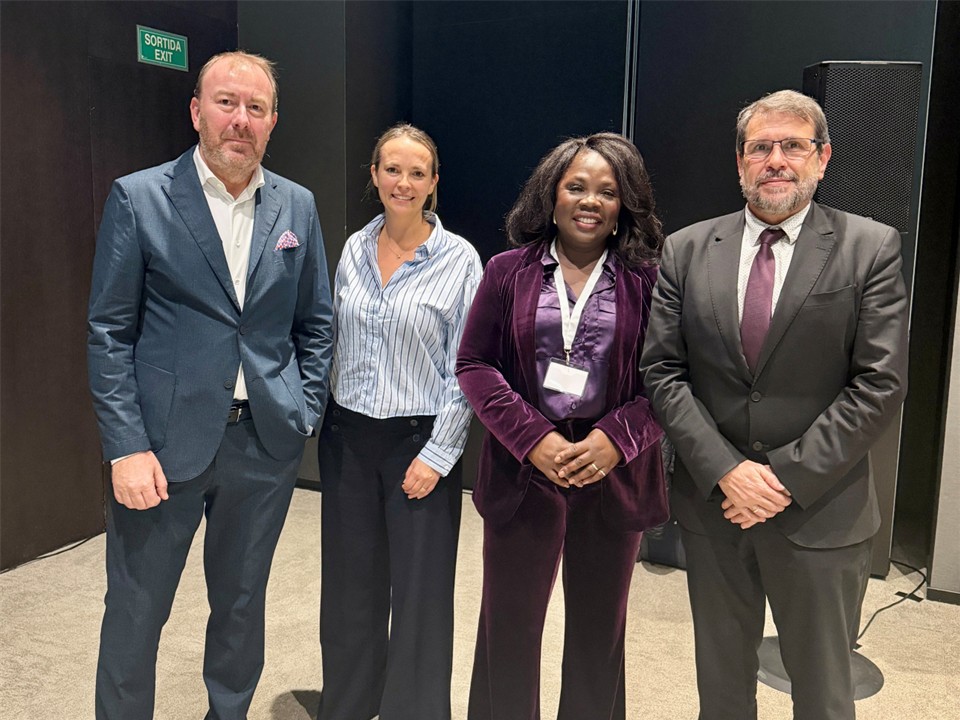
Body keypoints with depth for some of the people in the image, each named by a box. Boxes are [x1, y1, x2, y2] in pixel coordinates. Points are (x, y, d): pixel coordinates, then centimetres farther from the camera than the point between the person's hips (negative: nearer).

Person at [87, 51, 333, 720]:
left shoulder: (298, 206, 6)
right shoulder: (138, 198, -4)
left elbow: (316, 322, 11)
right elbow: (109, 332, -5)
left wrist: (306, 413, 3)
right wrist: (127, 446, -11)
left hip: (266, 442, 3)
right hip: (165, 441, -2)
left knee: (242, 605, 18)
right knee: (134, 614, 8)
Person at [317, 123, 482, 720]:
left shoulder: (459, 259, -8)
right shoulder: (354, 249, 6)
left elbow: (466, 370, -8)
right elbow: (339, 345, 13)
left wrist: (437, 456, -11)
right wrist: (328, 419, 10)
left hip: (419, 441, -4)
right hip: (348, 437, 4)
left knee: (419, 596, 5)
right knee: (349, 585, 15)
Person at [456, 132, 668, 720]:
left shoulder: (647, 281, -1)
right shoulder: (509, 271, 3)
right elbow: (474, 364, 0)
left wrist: (615, 439, -16)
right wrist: (533, 437, -11)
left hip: (614, 477, 0)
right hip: (523, 471, 0)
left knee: (600, 632, 16)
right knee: (510, 628, 10)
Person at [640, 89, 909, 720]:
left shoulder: (871, 248, -3)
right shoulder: (686, 251, 2)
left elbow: (880, 382, -9)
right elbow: (663, 373, -2)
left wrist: (789, 477, -15)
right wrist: (725, 471, -13)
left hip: (822, 511, -2)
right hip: (712, 503, 2)